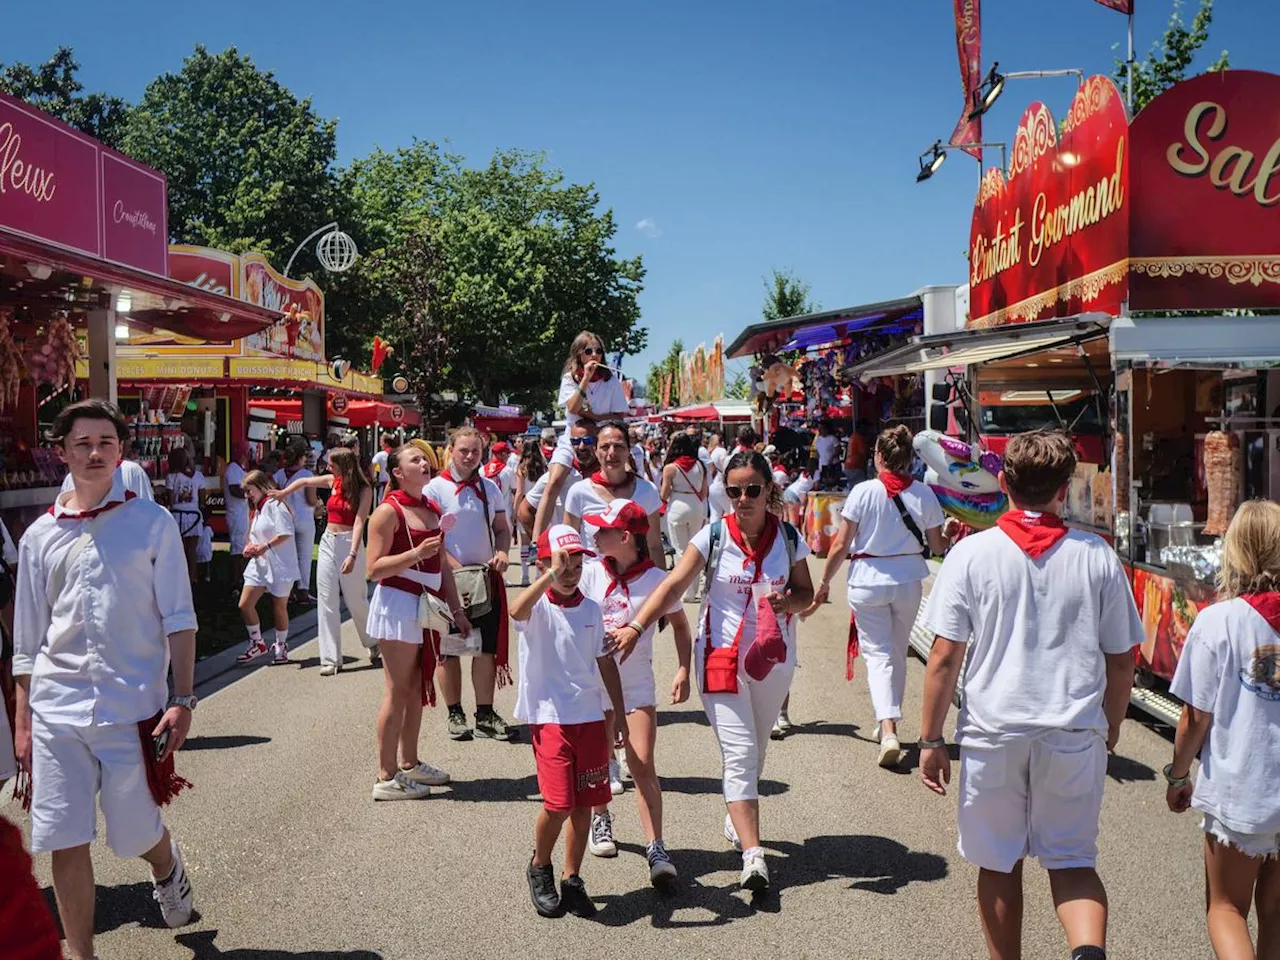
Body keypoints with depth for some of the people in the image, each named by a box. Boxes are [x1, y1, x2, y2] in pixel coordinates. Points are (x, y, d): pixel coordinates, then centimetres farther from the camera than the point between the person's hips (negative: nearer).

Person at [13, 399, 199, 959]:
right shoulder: (40, 536, 8)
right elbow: (27, 641, 12)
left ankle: (166, 867, 43)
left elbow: (178, 617, -1)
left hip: (134, 705, -2)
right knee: (65, 842, 3)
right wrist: (22, 723, 9)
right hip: (57, 708, 2)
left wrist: (182, 700, -8)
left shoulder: (151, 523, 1)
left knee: (136, 835, 7)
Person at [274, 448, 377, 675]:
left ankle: (373, 645, 27)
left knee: (356, 600, 4)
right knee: (327, 601, 1)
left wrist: (352, 555, -26)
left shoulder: (364, 489, -9)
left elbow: (359, 521, -18)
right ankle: (331, 658, 4)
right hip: (328, 542, 5)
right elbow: (304, 481, 24)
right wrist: (283, 493, 33)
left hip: (349, 543, -5)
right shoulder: (333, 481, 7)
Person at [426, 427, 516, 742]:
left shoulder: (489, 488, 9)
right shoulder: (436, 488, -5)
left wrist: (501, 551, -6)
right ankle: (455, 713, 18)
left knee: (487, 648, 5)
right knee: (449, 650, 5)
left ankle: (485, 715, 14)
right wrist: (456, 568, -18)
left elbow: (502, 529, 15)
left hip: (486, 577, 4)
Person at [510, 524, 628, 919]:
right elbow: (516, 611, -33)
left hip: (590, 717, 5)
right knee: (558, 803, -11)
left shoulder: (591, 609, 8)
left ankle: (571, 879, 24)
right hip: (549, 718, -5)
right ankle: (539, 868, 17)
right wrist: (551, 575, -36)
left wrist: (621, 715, 14)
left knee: (585, 803, 7)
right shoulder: (538, 607, -7)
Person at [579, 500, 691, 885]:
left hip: (637, 682, -2)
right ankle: (600, 820, 41)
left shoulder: (656, 580, -7)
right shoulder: (590, 574, -4)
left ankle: (656, 849, -7)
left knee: (642, 763, -9)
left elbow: (680, 625, 6)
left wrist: (683, 671, -2)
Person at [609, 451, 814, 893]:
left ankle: (738, 816, 41)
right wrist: (635, 627, -26)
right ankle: (753, 853, -11)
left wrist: (788, 600, -15)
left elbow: (806, 591, 9)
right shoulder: (713, 535, -8)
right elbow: (673, 585, -14)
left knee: (755, 749, 17)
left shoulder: (788, 537, -1)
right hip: (721, 657, -3)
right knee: (740, 753, -9)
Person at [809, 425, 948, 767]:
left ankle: (888, 728, -16)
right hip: (908, 579, 3)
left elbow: (841, 544, -9)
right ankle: (889, 720, 33)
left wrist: (825, 582, 3)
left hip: (868, 580, -3)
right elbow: (937, 546, 2)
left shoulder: (864, 491, -12)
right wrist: (946, 538, 26)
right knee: (898, 653, 19)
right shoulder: (923, 494, -5)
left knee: (878, 653, 0)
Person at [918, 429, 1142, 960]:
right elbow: (1121, 661, 5)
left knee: (999, 864, 15)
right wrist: (1111, 727, 22)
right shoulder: (1097, 557, -2)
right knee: (1072, 860, 14)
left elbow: (944, 658, -8)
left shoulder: (971, 553, -7)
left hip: (993, 732, -1)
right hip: (1075, 735, 1)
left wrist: (931, 740, 1)